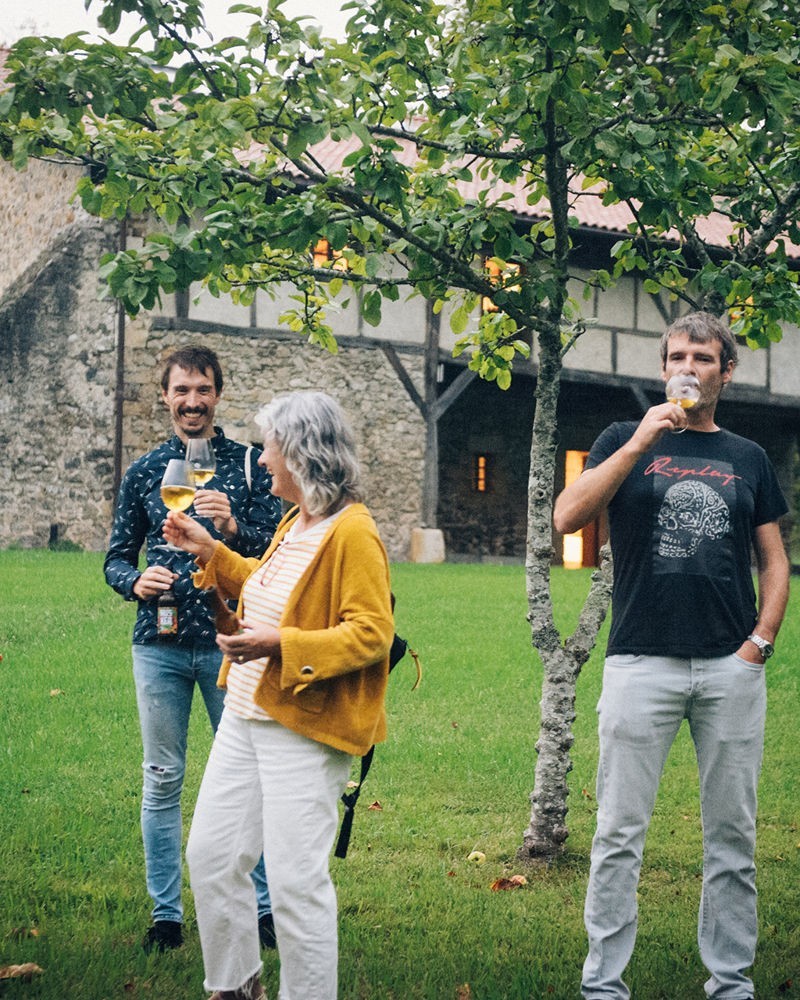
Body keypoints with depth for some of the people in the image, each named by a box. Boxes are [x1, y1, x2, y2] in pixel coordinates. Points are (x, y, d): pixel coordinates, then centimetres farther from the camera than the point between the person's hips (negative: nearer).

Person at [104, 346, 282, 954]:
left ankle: (265, 906, 15)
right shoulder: (145, 472, 9)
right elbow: (116, 559, 11)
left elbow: (277, 549, -4)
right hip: (160, 646, 2)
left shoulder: (249, 466, 3)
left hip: (230, 642, -2)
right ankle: (167, 914, 15)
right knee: (162, 781, 6)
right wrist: (136, 580, -11)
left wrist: (233, 528, -23)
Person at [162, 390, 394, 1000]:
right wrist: (211, 552, 23)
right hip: (247, 715, 10)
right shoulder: (294, 524, 12)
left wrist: (281, 646, -28)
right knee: (209, 854, 13)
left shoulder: (352, 533, -17)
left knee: (295, 880, -4)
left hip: (303, 730, -10)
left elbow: (372, 632, -21)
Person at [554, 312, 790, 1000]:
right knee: (620, 836, 0)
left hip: (732, 668, 2)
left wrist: (761, 641, -1)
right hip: (642, 661, -2)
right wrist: (641, 442, -13)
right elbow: (568, 517, -9)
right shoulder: (625, 440, 6)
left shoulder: (748, 459, 13)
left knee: (732, 837, 8)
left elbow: (775, 562, 14)